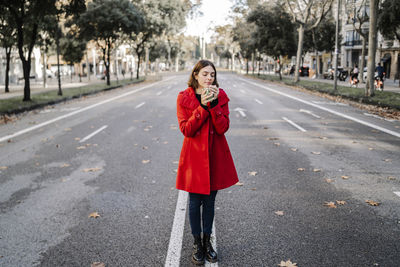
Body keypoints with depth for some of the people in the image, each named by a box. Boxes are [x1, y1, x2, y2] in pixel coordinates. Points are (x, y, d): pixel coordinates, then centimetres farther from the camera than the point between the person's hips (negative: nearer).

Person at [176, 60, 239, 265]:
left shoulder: (220, 95, 0)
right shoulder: (184, 98, -6)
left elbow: (223, 128, -10)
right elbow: (186, 129, -16)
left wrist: (214, 103, -21)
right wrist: (202, 106, -23)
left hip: (215, 155, 2)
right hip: (194, 155, -2)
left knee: (210, 201, 15)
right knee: (195, 202, 9)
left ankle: (207, 241, 34)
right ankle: (197, 243, 29)